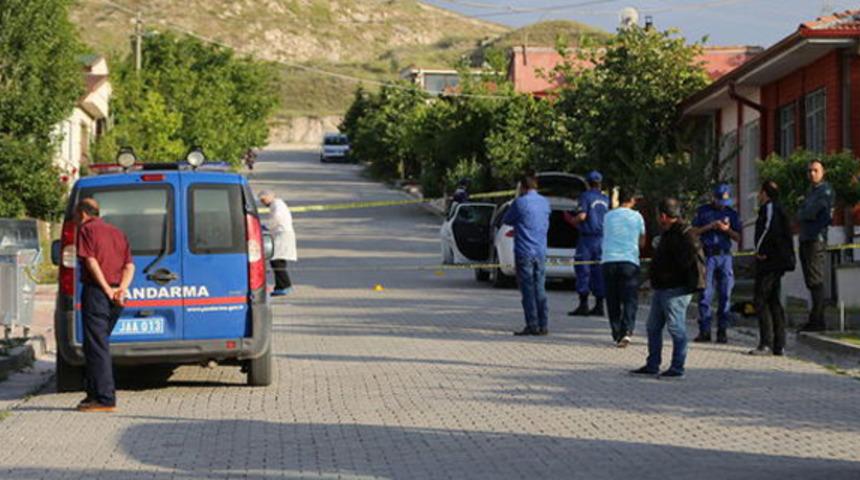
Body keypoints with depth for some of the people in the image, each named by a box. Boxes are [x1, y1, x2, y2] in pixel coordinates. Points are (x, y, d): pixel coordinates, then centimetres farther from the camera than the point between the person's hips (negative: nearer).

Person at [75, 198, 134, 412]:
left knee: (96, 346, -6)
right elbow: (129, 266, 11)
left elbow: (91, 261, -14)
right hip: (116, 299, 8)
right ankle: (94, 392, 21)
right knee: (98, 344, 18)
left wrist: (108, 290, -15)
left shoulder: (87, 230, -2)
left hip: (96, 292, -8)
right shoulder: (117, 233, 20)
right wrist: (121, 289, -4)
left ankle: (105, 399, -10)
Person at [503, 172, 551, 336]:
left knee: (528, 290, -2)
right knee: (540, 290, 9)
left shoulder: (520, 202, -11)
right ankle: (543, 326, 9)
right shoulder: (545, 203, 8)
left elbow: (507, 220, 2)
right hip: (541, 252, 6)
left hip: (524, 252, -6)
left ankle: (532, 325, -4)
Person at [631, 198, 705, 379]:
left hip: (675, 290, -11)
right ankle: (652, 365, 20)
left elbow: (693, 259, -23)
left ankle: (677, 367, -2)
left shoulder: (684, 234, -15)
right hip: (661, 289, 11)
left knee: (676, 328, -6)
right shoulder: (667, 234, 18)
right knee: (653, 328, 14)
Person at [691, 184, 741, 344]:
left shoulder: (732, 214, 14)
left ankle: (722, 331, 3)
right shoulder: (703, 211, 9)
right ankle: (704, 331, -3)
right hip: (707, 256, -2)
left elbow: (738, 237, 12)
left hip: (725, 256, 2)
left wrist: (727, 230, -6)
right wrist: (709, 226, -9)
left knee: (725, 296, -1)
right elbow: (694, 232, 5)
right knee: (705, 295, -6)